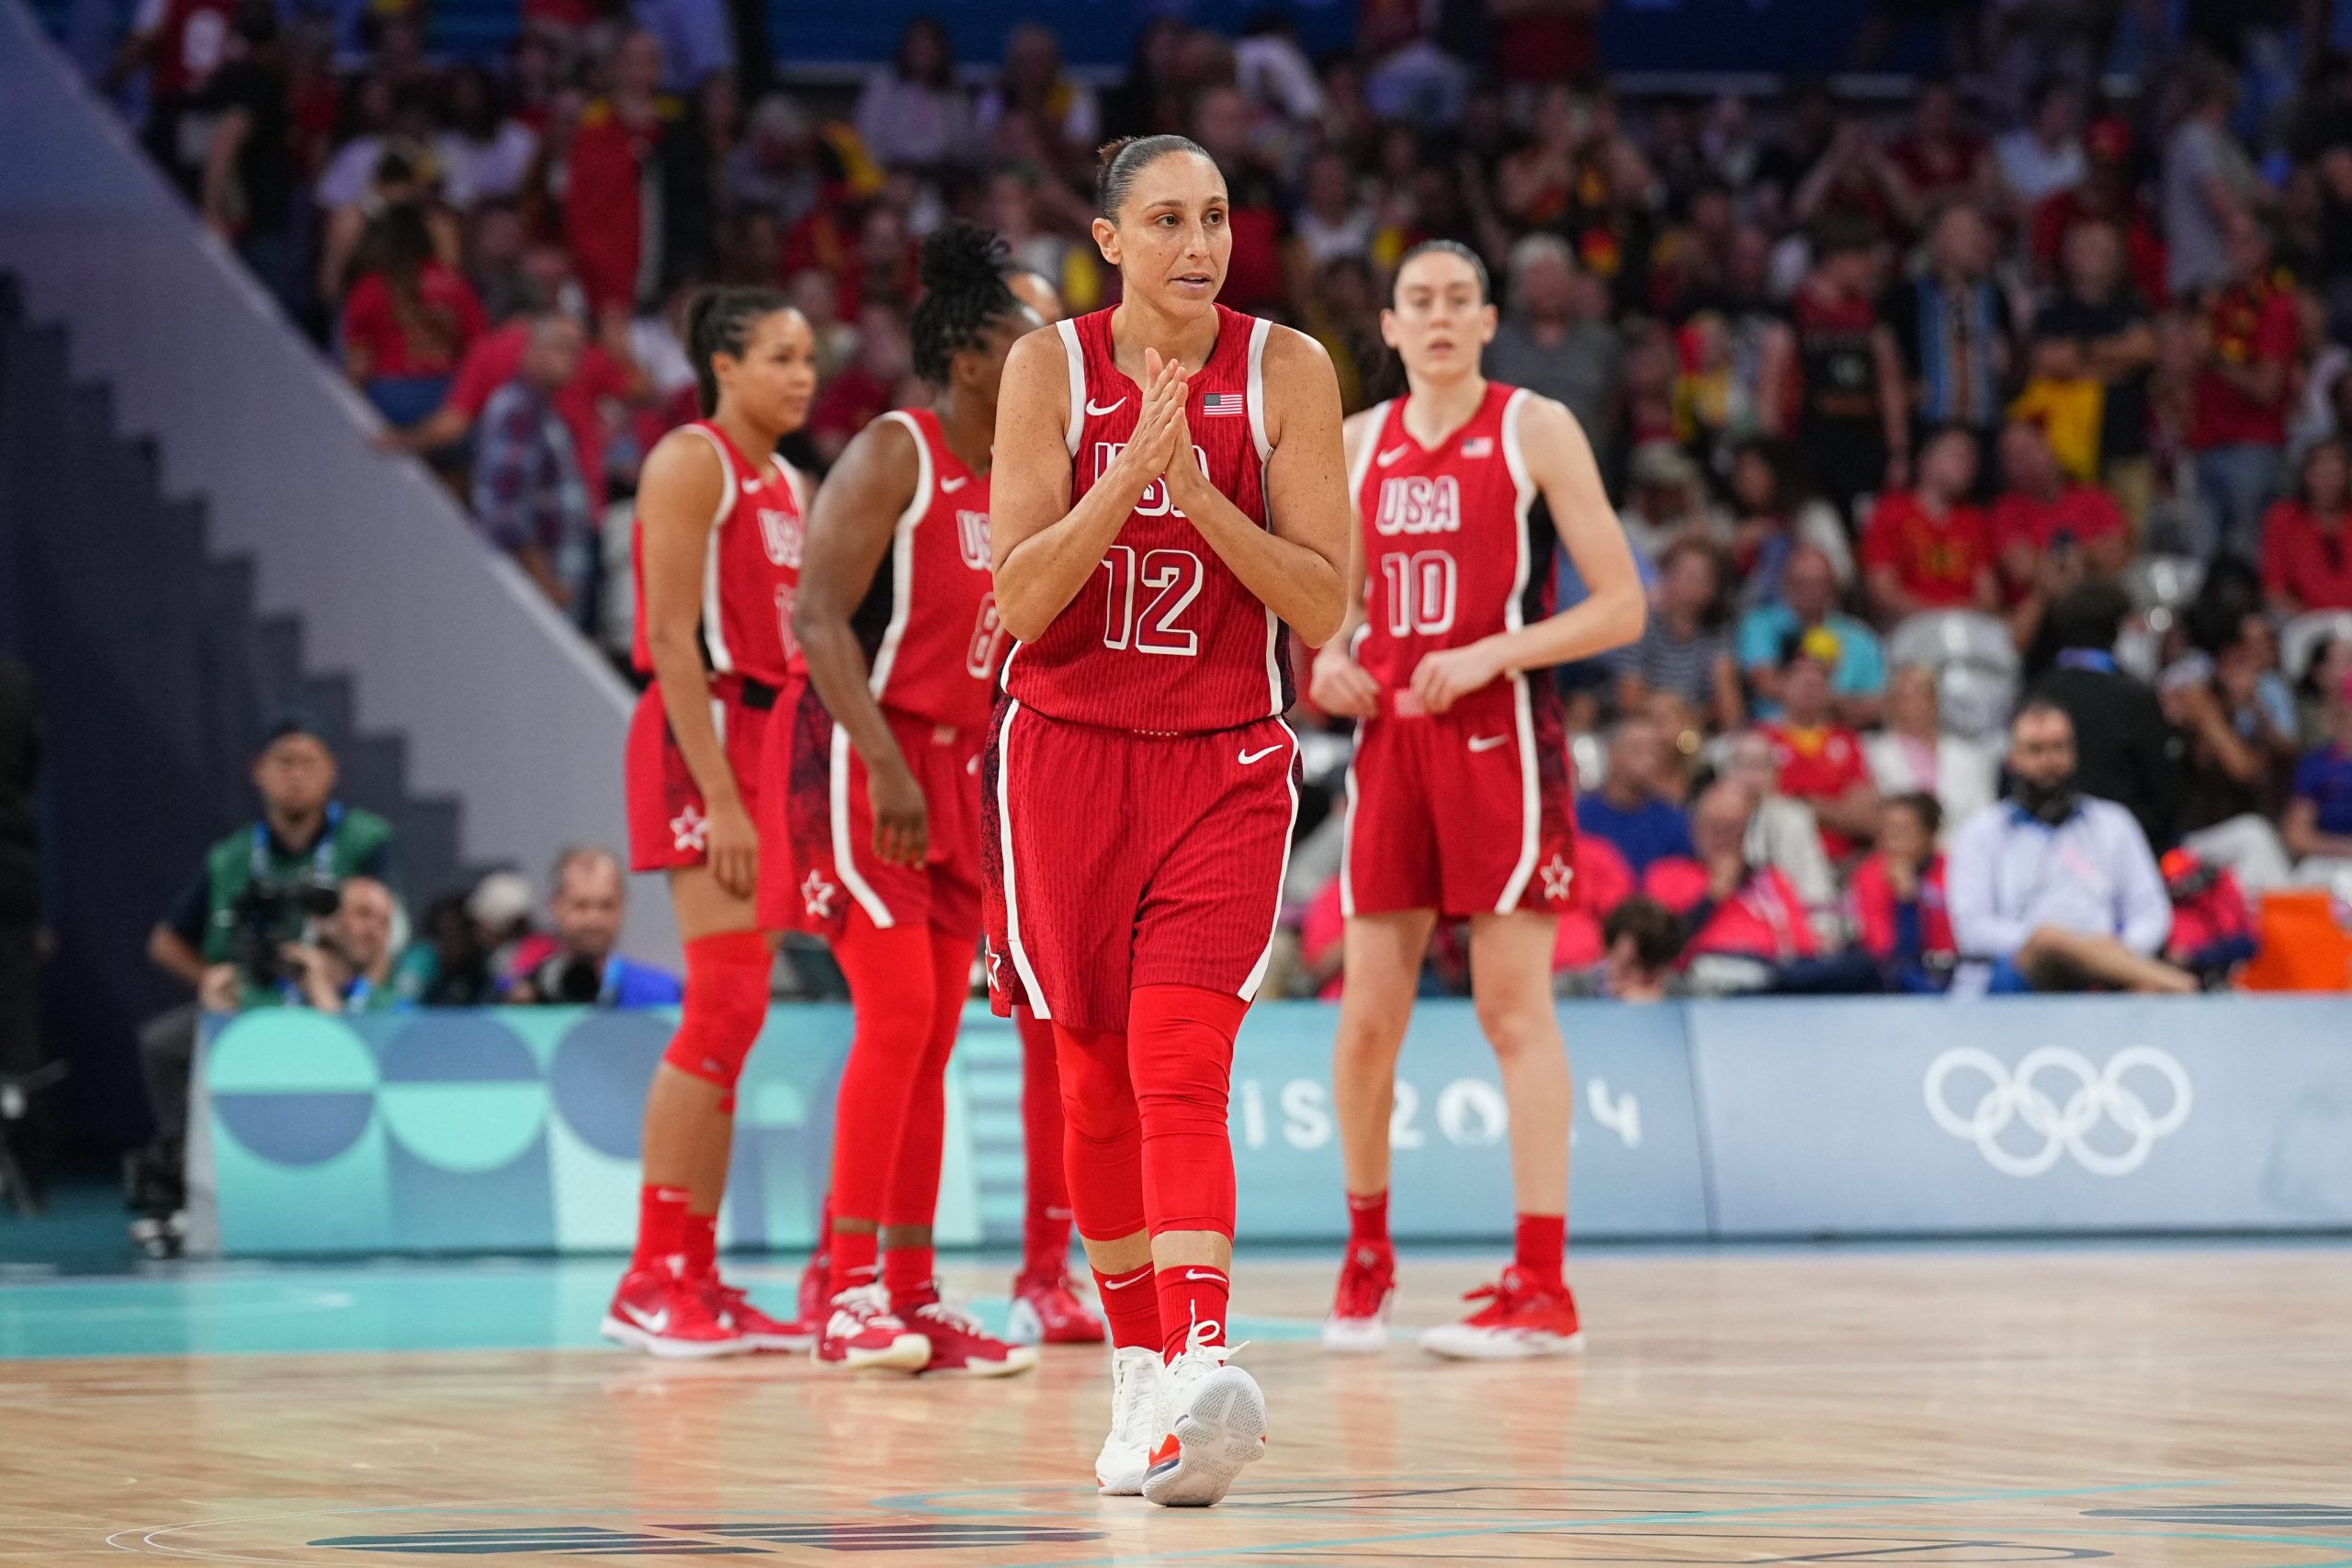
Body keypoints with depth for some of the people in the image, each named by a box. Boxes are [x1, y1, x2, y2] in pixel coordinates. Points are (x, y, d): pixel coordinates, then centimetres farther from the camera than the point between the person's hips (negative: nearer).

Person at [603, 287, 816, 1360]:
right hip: (702, 742, -9)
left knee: (734, 1014, 7)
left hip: (771, 745, 9)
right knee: (725, 1008, -14)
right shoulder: (692, 463, -7)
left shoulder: (785, 485, 19)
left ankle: (697, 1277, 9)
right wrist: (719, 796, -20)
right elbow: (672, 642, -14)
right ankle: (652, 1281, -11)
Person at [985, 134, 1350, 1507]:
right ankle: (1140, 1376, 21)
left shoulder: (1287, 371, -3)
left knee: (1180, 1070, -18)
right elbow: (1020, 595, -9)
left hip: (1226, 768, -2)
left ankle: (1201, 1370, -30)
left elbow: (1325, 607, -6)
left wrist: (1199, 495, -18)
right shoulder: (1053, 367, -2)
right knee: (1097, 1082, 7)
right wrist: (1130, 466, -21)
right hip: (1068, 758, 2)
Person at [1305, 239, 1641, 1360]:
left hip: (1499, 736, -5)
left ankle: (1541, 1287, -6)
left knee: (1514, 1008, -7)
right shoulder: (1359, 444, 12)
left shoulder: (1535, 431, -3)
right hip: (1387, 739, 5)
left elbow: (1622, 604, -6)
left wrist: (1491, 654, -17)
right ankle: (1366, 1257, 20)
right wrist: (1332, 659, 3)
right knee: (1368, 1012, 4)